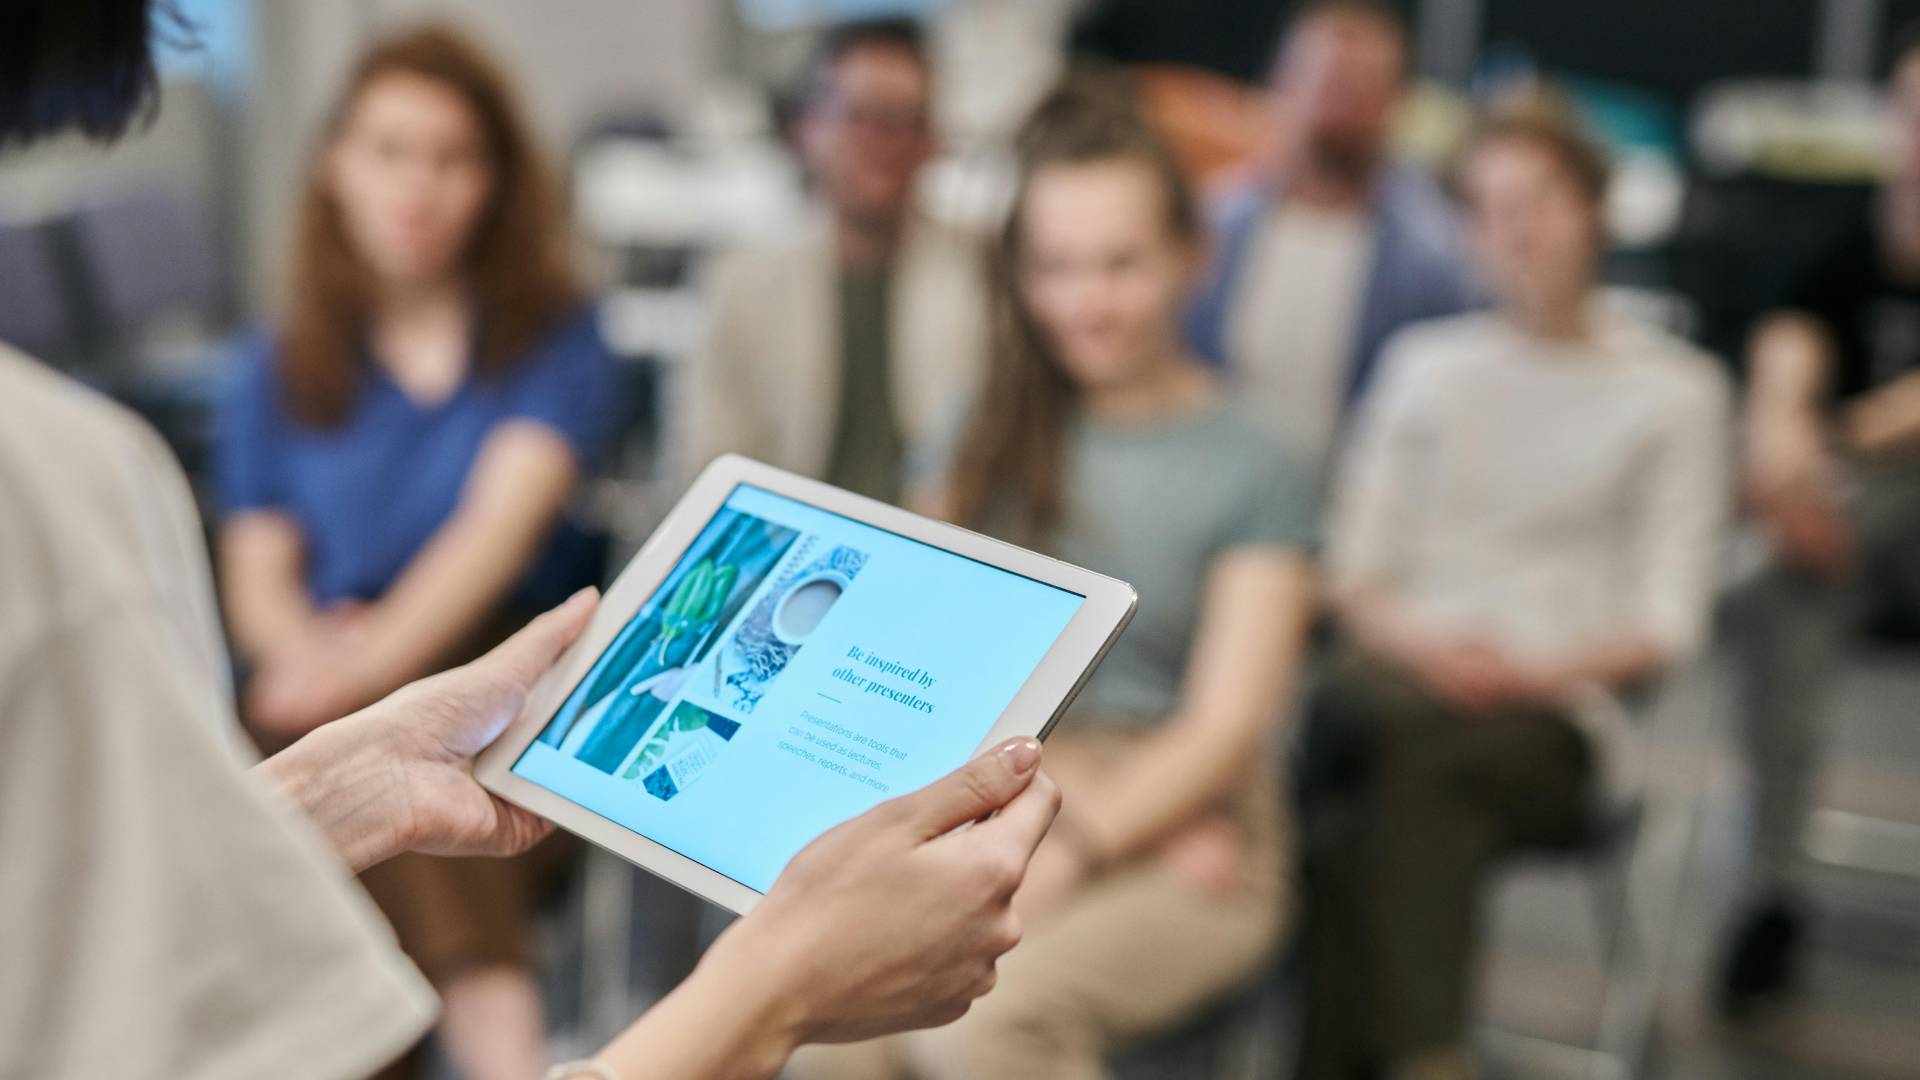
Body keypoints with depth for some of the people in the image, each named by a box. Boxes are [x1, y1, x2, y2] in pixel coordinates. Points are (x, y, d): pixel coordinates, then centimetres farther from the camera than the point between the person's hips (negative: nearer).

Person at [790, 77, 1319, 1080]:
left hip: (1179, 844, -3)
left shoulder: (1255, 472, 2)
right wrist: (1068, 793, -12)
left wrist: (1073, 848, -19)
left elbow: (1225, 723, -5)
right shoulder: (992, 444, 12)